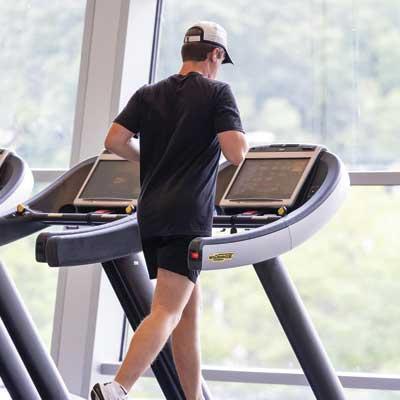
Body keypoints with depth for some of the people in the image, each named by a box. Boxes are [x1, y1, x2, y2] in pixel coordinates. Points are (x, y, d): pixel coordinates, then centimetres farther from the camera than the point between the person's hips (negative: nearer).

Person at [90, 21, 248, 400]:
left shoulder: (148, 94, 13)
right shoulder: (217, 92, -1)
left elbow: (114, 140, 3)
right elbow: (235, 153, -11)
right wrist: (242, 138, 12)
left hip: (151, 215, 6)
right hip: (188, 217, -6)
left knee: (189, 307, 15)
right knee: (167, 311, -11)